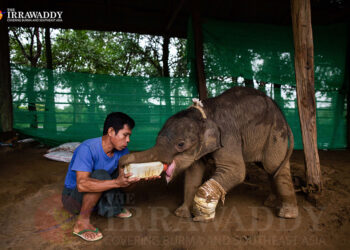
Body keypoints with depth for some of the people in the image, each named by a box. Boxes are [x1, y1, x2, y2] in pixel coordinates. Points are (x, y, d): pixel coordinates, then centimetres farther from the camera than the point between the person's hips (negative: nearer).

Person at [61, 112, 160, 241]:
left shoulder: (122, 150, -9)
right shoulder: (87, 148, -30)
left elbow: (126, 179, -8)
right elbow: (82, 184, -40)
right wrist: (116, 183, -49)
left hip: (97, 196, 7)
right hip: (73, 197, -7)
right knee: (100, 175, -34)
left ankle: (114, 207, 7)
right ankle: (82, 222, -19)